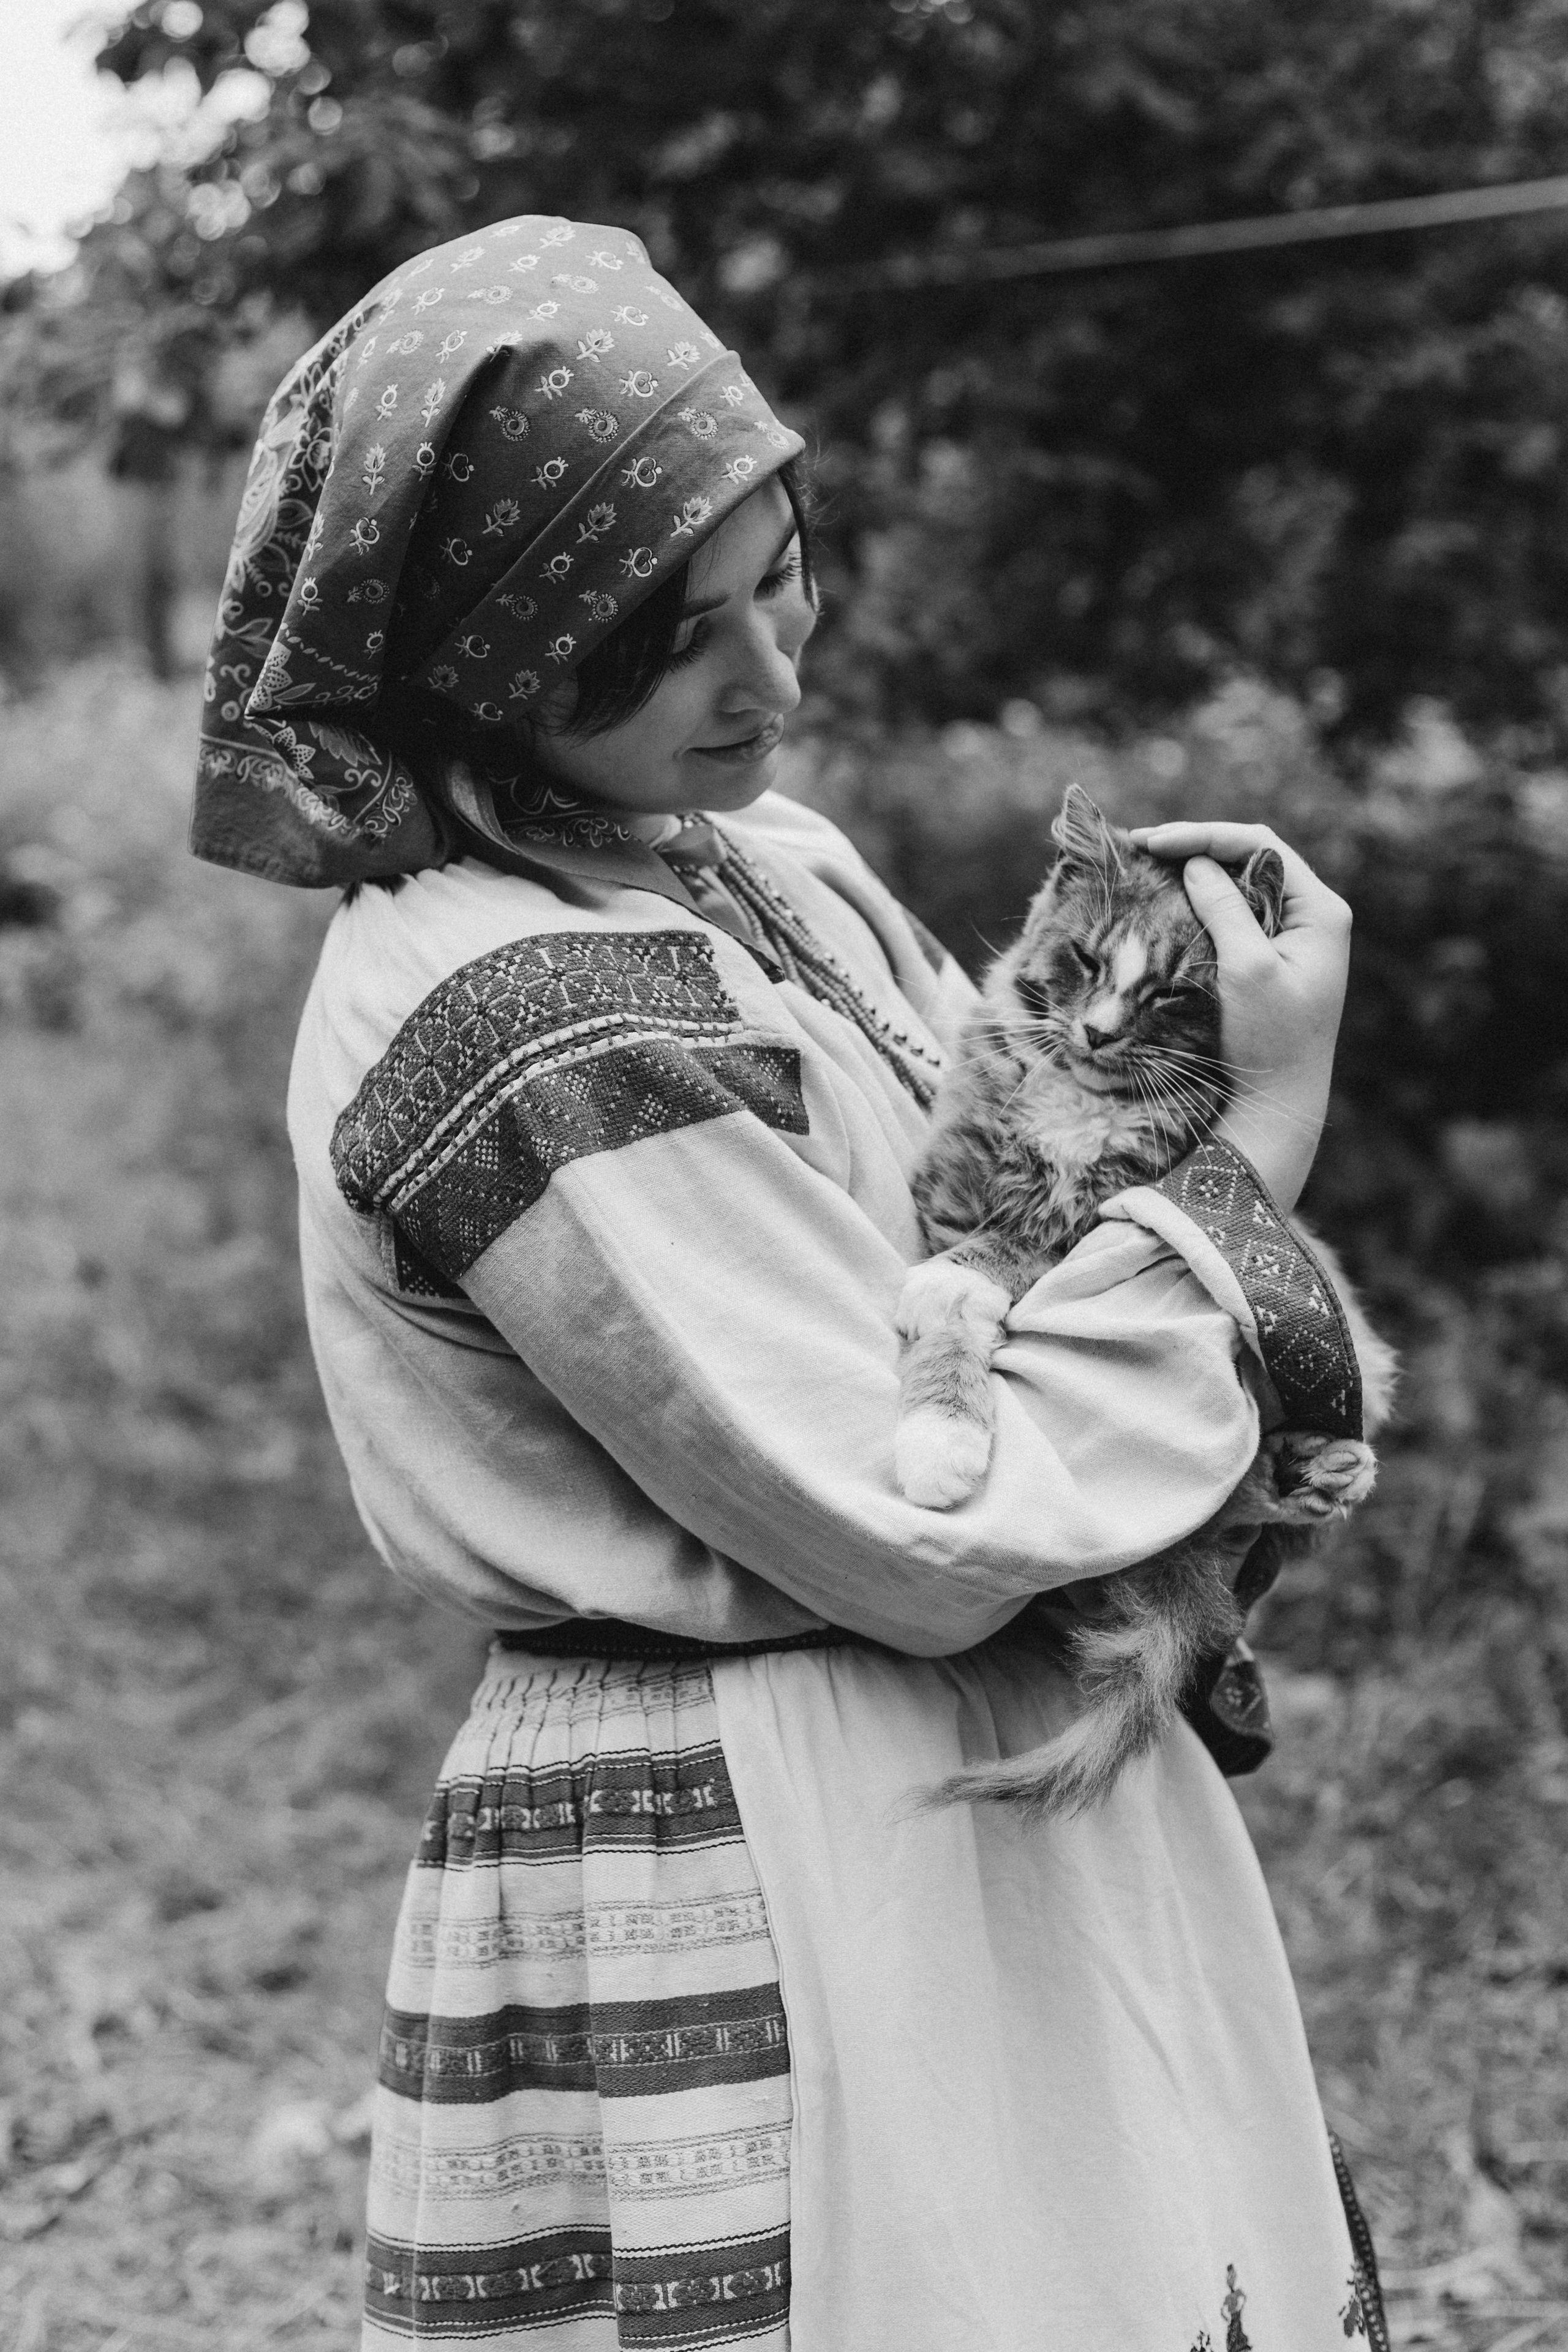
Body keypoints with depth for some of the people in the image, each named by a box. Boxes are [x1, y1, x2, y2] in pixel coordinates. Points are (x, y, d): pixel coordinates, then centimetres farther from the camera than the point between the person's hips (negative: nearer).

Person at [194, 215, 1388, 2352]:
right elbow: (935, 1532, -21)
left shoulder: (768, 864, 6)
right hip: (743, 1917, -9)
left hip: (1016, 1826, 9)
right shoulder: (510, 1024, -22)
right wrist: (1258, 1139, -13)